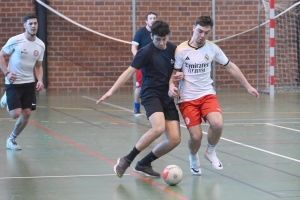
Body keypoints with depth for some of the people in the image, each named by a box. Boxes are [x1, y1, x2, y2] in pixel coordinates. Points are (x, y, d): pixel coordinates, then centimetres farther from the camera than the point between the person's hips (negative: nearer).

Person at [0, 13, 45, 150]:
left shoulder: (40, 45, 1)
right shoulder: (15, 41, -14)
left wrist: (40, 80, -5)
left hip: (29, 83, 5)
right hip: (13, 83, -5)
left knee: (26, 114, -1)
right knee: (15, 114, -13)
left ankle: (12, 139, 21)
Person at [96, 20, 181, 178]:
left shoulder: (173, 49, 6)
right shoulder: (146, 52, -9)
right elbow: (129, 71, -13)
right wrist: (112, 90, -20)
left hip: (167, 97, 6)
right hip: (151, 94, -6)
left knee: (174, 139, -6)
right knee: (158, 128, -32)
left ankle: (143, 164, 12)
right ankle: (126, 160, -17)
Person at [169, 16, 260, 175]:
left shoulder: (212, 48, 0)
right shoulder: (181, 50, -9)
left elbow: (230, 67, 10)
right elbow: (173, 73, -1)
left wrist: (248, 86, 11)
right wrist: (171, 85, -24)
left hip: (207, 95, 2)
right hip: (187, 99, -2)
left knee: (217, 124, -25)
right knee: (196, 136, -12)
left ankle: (211, 152, 7)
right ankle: (193, 158, 25)